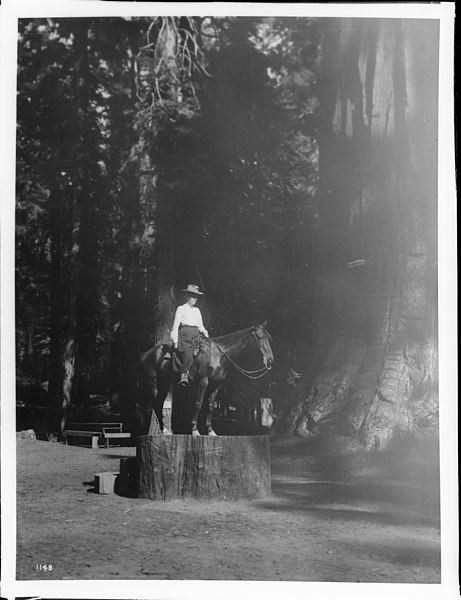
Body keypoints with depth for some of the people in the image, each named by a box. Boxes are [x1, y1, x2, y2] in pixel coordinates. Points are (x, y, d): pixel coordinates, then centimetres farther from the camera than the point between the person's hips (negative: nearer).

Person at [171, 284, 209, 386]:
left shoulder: (197, 310, 19)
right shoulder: (181, 309, 4)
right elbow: (175, 325, 1)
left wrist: (204, 332, 4)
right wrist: (175, 340, -5)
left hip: (196, 335, 6)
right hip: (185, 334, -6)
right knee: (188, 356, -22)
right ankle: (183, 376, -23)